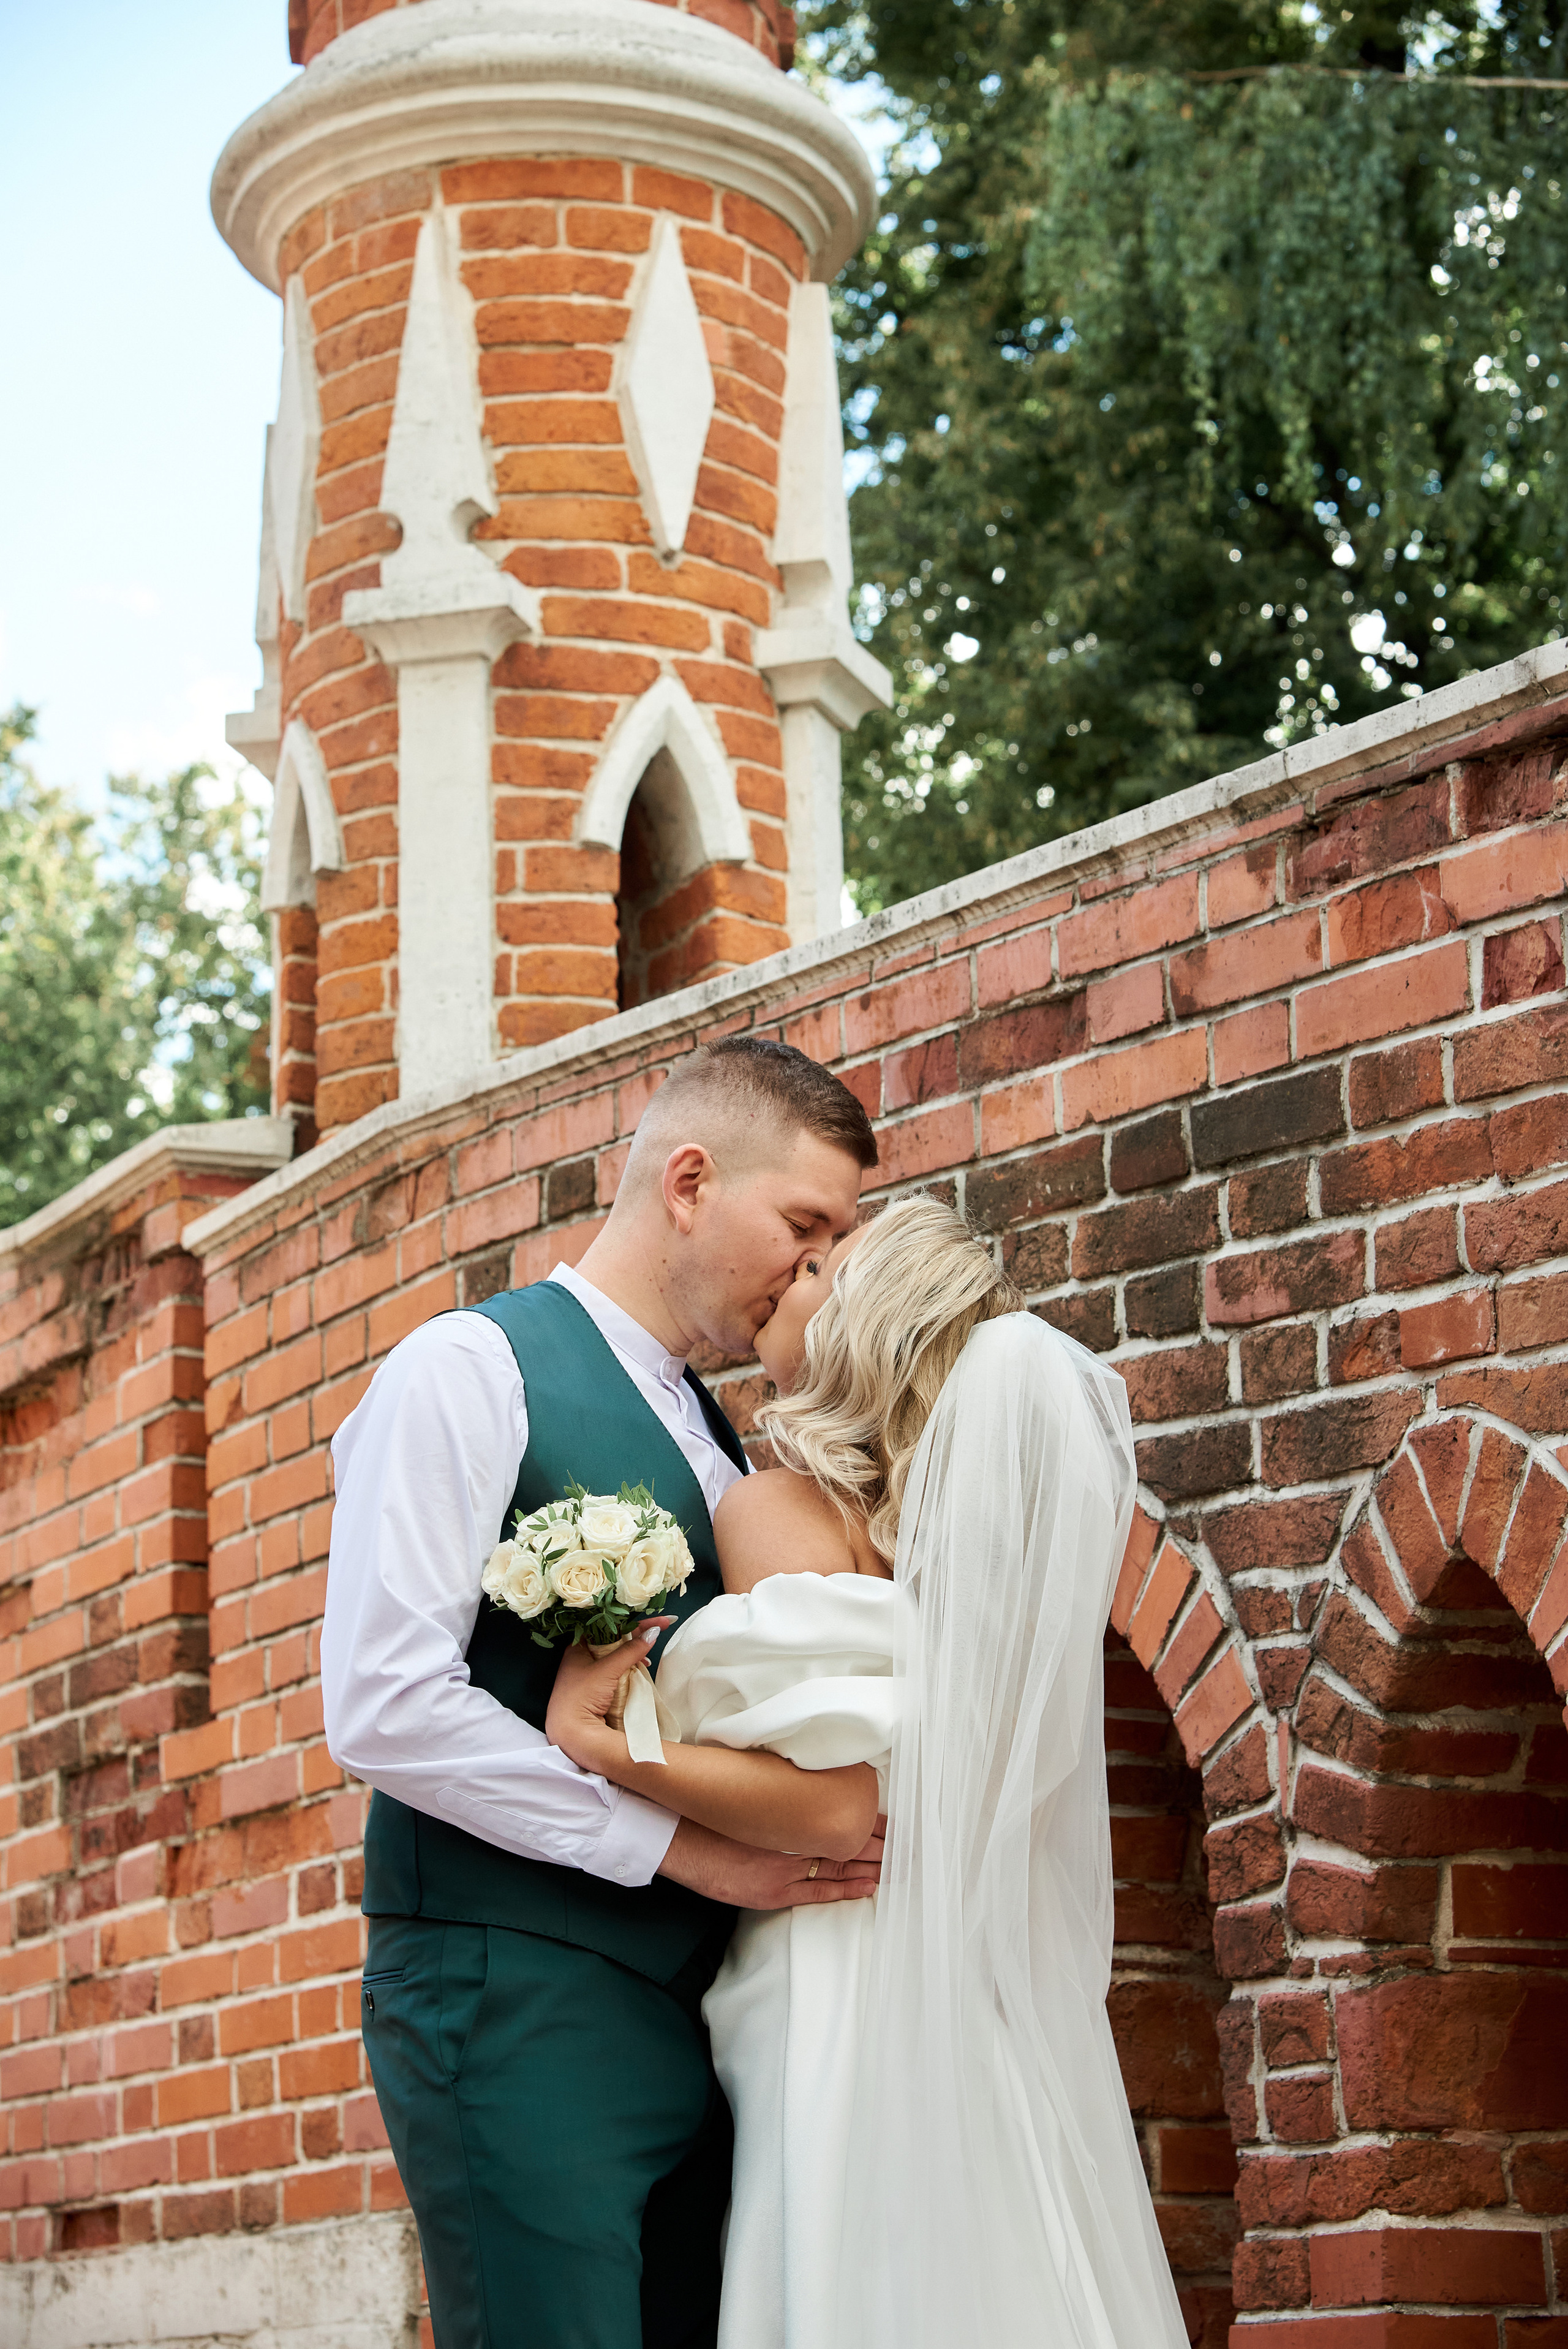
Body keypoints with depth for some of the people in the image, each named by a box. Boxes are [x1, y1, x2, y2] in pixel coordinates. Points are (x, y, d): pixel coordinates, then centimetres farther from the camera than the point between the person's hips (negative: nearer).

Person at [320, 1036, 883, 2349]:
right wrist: (678, 1841, -15)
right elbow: (386, 1706, -15)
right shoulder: (473, 1370, -5)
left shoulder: (717, 1441, 21)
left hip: (685, 2014, 8)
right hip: (517, 2000, -8)